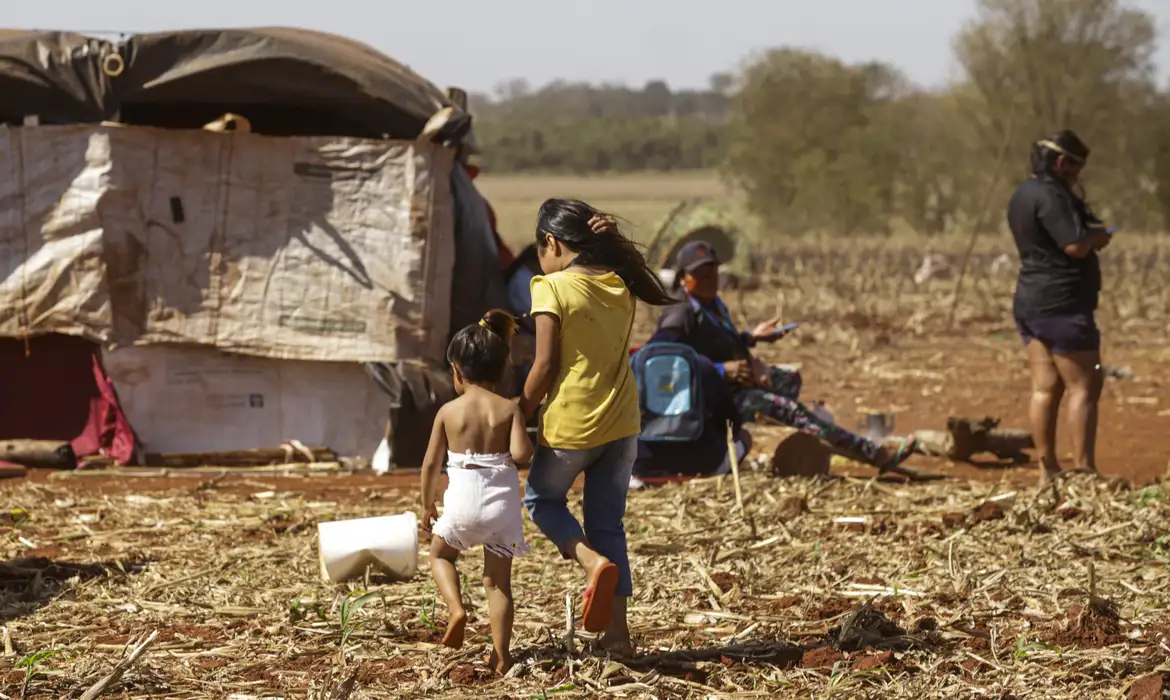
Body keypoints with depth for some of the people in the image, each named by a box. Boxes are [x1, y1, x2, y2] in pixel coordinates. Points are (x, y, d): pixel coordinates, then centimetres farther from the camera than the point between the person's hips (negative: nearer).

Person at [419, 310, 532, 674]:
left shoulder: (448, 411, 0)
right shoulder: (509, 409, -2)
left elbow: (431, 463, 3)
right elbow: (521, 454, -15)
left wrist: (427, 505, 16)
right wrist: (525, 443, 9)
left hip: (463, 498, -1)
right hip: (502, 500, 1)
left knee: (440, 554, 25)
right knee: (498, 580, 11)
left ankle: (456, 608, -1)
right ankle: (501, 655, 7)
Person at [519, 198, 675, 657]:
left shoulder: (552, 288, -12)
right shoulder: (619, 284, 4)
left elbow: (546, 365, -14)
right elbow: (656, 293, 29)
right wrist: (613, 240, 12)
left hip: (570, 425, -5)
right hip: (621, 424, 5)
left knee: (542, 499, 19)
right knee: (608, 523, 14)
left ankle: (592, 560, -10)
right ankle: (617, 630, 8)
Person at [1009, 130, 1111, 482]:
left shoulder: (1023, 195, 16)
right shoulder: (1050, 195, -16)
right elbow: (1076, 245, -24)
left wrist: (1089, 236, 9)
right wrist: (1097, 235, -4)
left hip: (1030, 301, 10)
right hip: (1062, 303, -10)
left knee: (1045, 388, 8)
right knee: (1083, 388, -5)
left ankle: (1048, 470, 9)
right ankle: (1084, 470, -6)